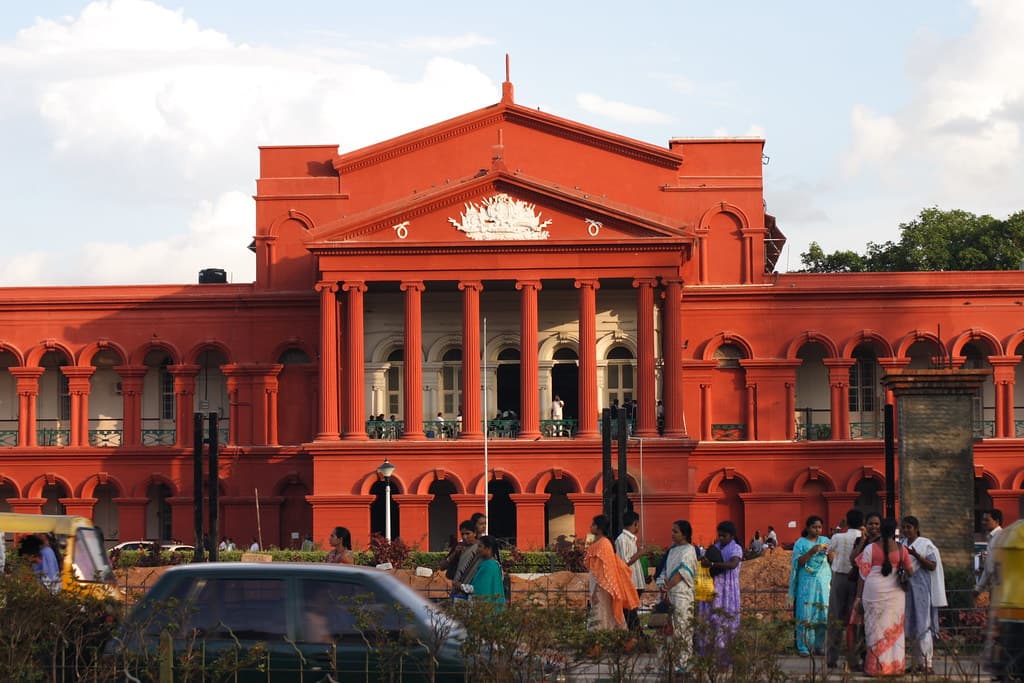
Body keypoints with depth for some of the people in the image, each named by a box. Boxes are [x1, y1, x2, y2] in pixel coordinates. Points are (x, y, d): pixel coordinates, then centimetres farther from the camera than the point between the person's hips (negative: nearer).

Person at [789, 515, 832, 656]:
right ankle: (803, 647, -4)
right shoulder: (801, 543, 4)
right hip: (807, 583, -3)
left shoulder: (825, 541, 13)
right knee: (805, 614, -7)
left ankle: (819, 646, 8)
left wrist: (828, 551, -10)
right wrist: (811, 552, -18)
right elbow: (799, 562, -6)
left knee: (823, 614, -1)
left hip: (823, 582, 3)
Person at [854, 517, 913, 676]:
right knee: (894, 629, 9)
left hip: (874, 592, -1)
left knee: (876, 628, 5)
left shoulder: (871, 549, -4)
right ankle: (895, 665, 11)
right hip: (895, 594, 1)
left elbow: (863, 574, -2)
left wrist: (858, 596, 3)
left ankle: (876, 666, 5)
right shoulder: (901, 549, 0)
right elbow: (909, 571, 6)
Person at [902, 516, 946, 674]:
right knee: (910, 626, 5)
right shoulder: (902, 544, 14)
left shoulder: (926, 544, -3)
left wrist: (916, 555, -22)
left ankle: (927, 663, -10)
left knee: (922, 625, -10)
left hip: (921, 589, -6)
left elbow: (933, 566, -10)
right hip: (905, 589, 6)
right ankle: (917, 663, 10)